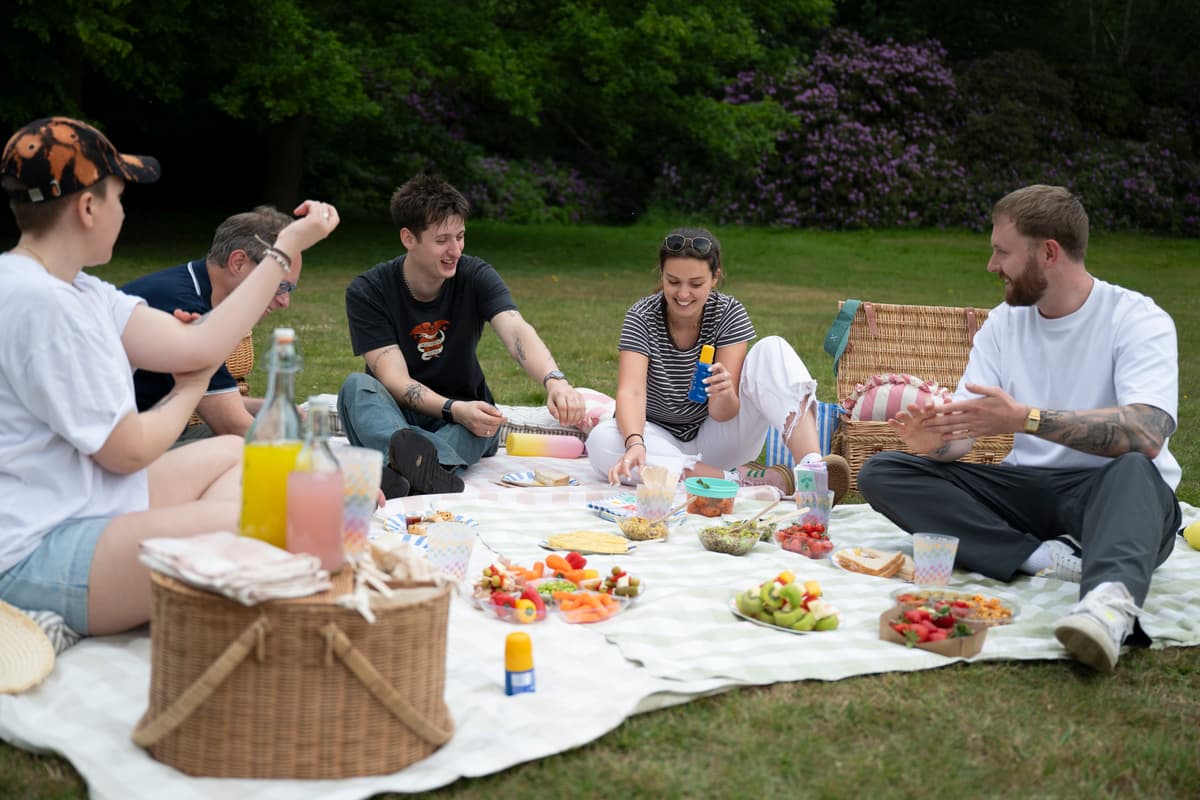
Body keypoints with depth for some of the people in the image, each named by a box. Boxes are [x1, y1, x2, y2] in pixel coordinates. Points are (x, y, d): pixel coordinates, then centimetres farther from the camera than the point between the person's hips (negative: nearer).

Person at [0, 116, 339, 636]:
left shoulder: (73, 289, 10)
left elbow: (197, 345, 5)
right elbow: (130, 450, -17)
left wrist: (287, 247, 9)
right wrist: (191, 389, 3)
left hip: (80, 506, 11)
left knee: (234, 454, 21)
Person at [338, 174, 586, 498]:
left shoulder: (476, 276, -8)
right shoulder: (366, 292, -12)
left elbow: (516, 331, -26)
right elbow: (394, 379, -20)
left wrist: (554, 380, -48)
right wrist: (454, 410, -38)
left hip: (464, 416, 1)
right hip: (392, 421, 0)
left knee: (486, 422, -33)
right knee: (357, 386, -32)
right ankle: (435, 472, -59)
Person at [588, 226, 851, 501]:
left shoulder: (729, 313, -11)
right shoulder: (642, 317, -13)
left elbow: (722, 413, -18)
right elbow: (630, 392, -28)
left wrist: (725, 395, -42)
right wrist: (635, 443, -48)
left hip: (716, 439, 0)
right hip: (662, 442, 0)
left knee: (773, 349, -19)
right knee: (601, 441, -34)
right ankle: (743, 478, -32)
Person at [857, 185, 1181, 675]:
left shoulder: (1137, 319, -9)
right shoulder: (1004, 322, 9)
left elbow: (1146, 434, -27)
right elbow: (961, 432, 1)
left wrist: (1026, 419, -37)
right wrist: (936, 441, -24)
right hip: (1026, 488, 5)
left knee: (1133, 468, -39)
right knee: (880, 473, -13)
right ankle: (1042, 556, -26)